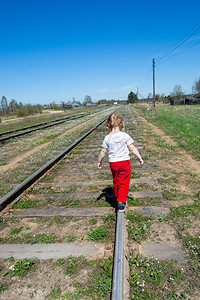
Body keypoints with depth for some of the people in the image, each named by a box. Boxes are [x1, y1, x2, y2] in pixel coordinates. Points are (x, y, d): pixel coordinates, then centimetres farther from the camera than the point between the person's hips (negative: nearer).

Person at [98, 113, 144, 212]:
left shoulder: (107, 138, -4)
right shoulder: (125, 136, -10)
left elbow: (103, 152, 2)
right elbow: (132, 149, -6)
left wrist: (99, 161, 17)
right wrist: (140, 158, 6)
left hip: (113, 163, 3)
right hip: (124, 162, -2)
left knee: (116, 182, 20)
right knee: (124, 183, 7)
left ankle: (118, 199, 35)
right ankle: (121, 202, 6)